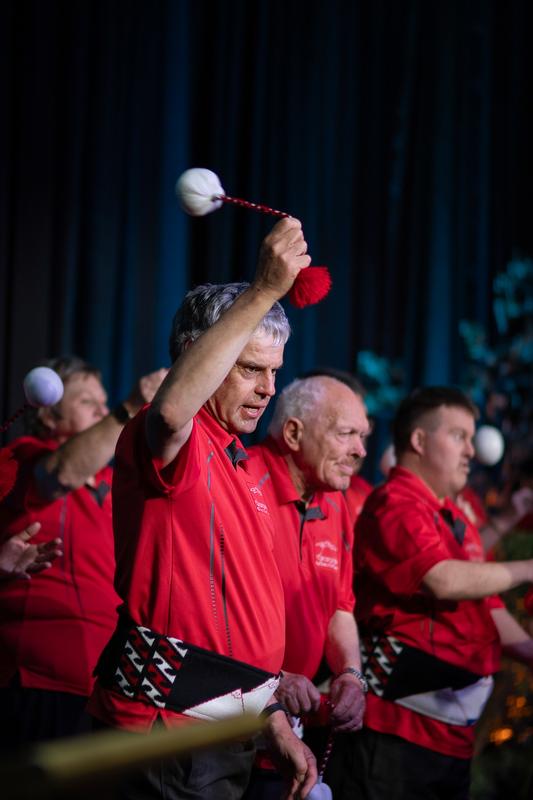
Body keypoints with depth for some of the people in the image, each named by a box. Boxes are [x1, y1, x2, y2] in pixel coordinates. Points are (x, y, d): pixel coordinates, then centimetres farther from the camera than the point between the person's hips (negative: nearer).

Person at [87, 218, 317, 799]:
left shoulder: (235, 463, 19)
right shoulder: (171, 443, -10)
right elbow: (172, 409, -37)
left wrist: (275, 721, 22)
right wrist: (263, 292, -36)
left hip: (228, 727, 9)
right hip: (167, 726, -9)